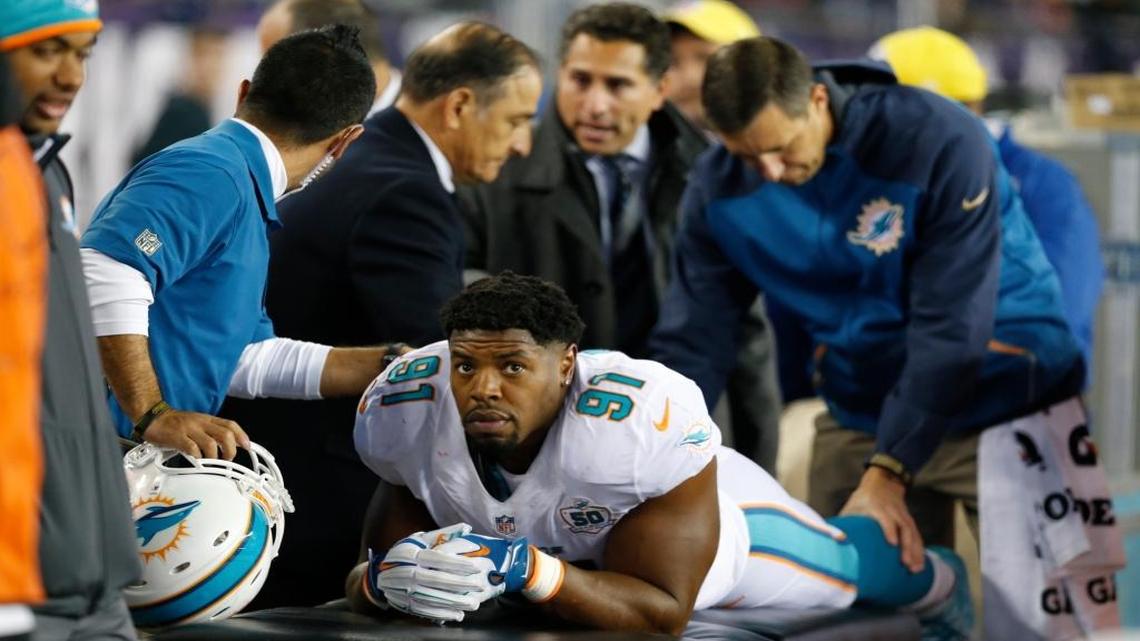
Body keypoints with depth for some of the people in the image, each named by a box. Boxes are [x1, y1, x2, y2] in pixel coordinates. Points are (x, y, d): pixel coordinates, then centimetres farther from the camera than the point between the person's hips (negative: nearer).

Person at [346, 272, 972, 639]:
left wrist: (526, 570, -54)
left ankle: (937, 581, 65)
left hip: (716, 516, -3)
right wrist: (384, 577, -48)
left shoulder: (648, 419, -47)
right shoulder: (401, 410, -36)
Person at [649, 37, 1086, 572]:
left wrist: (886, 474, -28)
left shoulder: (939, 142, -24)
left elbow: (949, 327, -25)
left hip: (1002, 402, -4)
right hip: (860, 415, 4)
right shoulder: (720, 187, -9)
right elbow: (692, 340, -8)